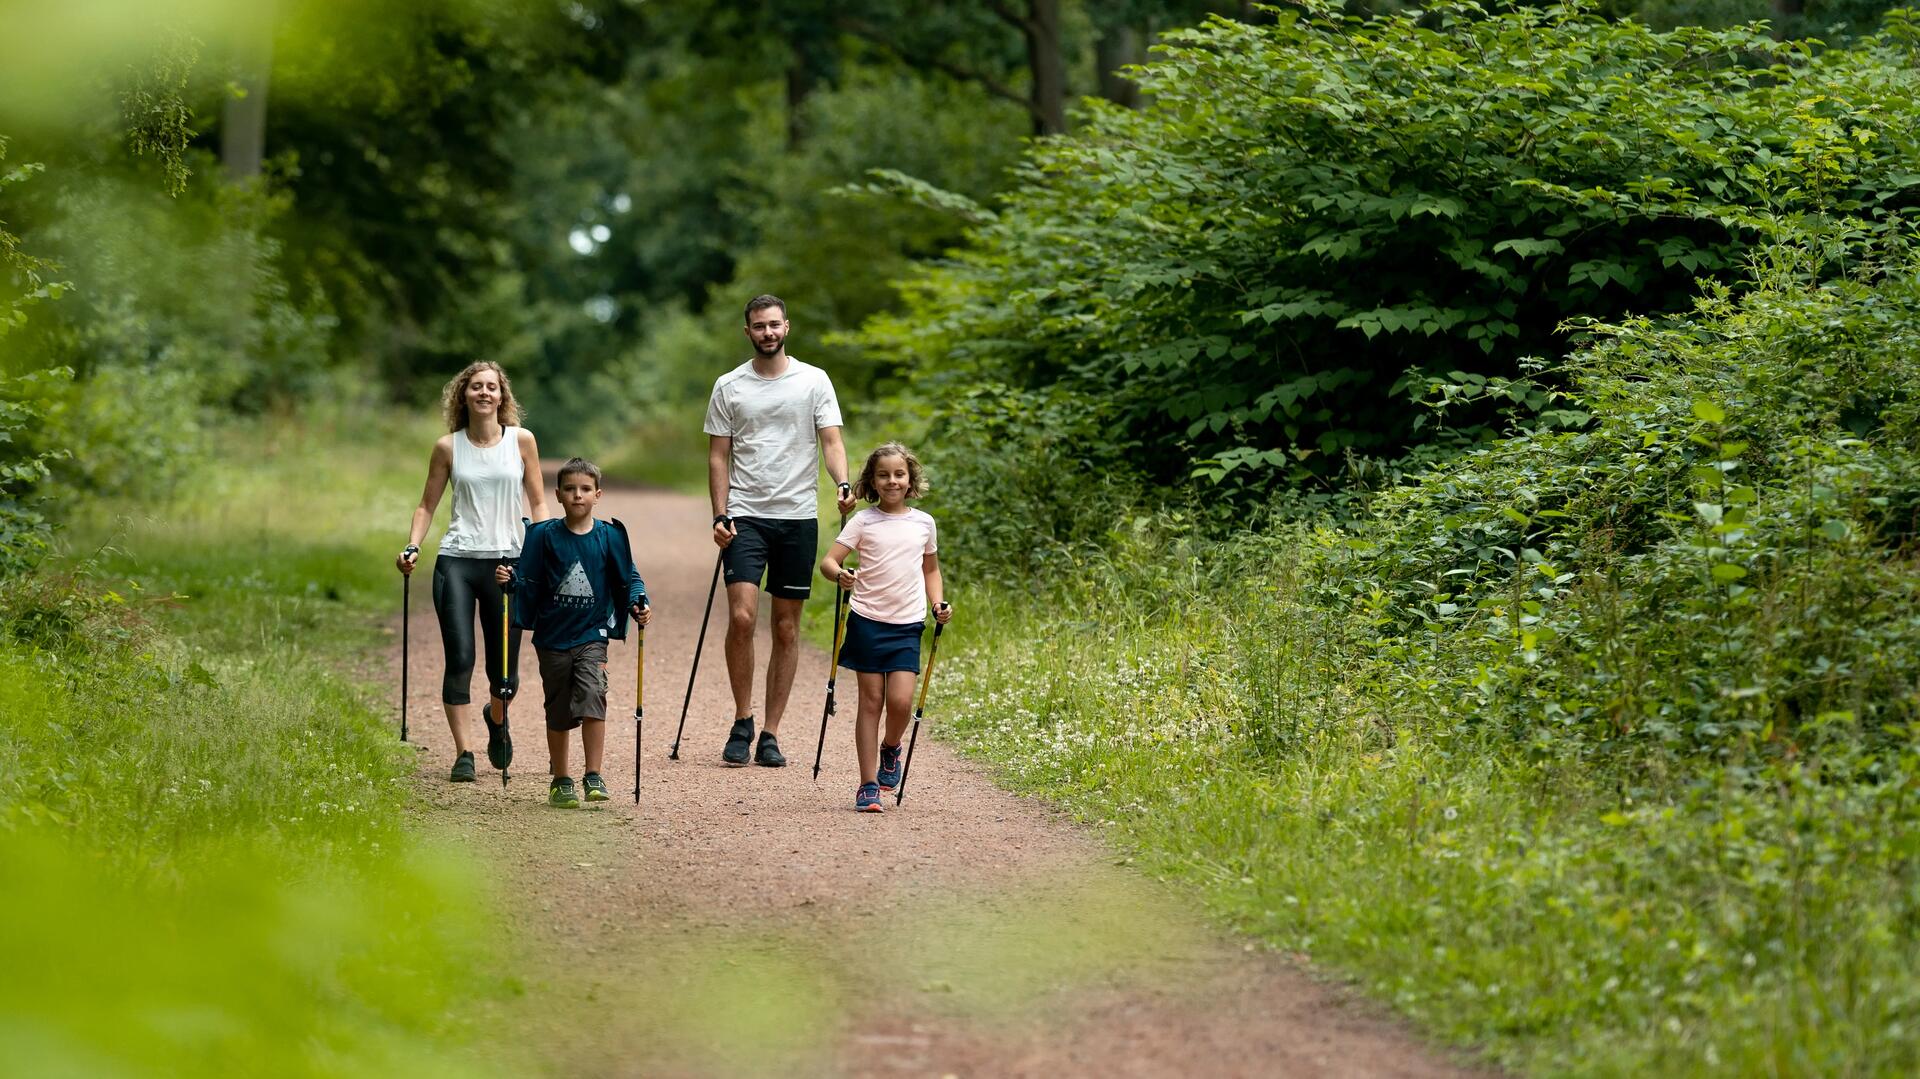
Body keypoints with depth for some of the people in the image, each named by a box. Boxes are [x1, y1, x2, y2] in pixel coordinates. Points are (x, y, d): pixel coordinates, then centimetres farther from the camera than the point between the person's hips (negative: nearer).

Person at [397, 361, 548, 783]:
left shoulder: (521, 441, 5)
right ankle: (463, 754, -1)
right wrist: (412, 547, -4)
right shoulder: (448, 447, 5)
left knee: (505, 674, 3)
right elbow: (427, 505, 12)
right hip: (457, 562, 0)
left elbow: (538, 503, 9)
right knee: (460, 659, -11)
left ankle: (496, 717, 37)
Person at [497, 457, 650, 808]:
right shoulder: (545, 536, 0)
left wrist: (640, 605, -12)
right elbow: (529, 583, 2)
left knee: (592, 695, -20)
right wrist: (509, 579, -19)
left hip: (591, 635, -1)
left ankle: (594, 776, -16)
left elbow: (629, 578, 6)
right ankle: (560, 780, 22)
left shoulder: (609, 536, 0)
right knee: (558, 710, 9)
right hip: (552, 636, 1)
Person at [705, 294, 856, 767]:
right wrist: (720, 515, -4)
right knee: (742, 617, -15)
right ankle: (742, 724, 0)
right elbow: (718, 456, 7)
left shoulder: (814, 381, 4)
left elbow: (831, 440, -3)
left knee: (786, 629, 4)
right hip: (745, 515, -1)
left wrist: (843, 484, -23)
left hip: (797, 518, 1)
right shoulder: (729, 386, 6)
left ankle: (770, 735, 10)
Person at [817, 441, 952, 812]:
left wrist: (939, 604, 7)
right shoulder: (863, 521, 0)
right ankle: (868, 785, 6)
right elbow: (828, 560, -5)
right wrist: (839, 575, -27)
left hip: (907, 625, 2)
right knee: (871, 700, 0)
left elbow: (931, 569, 23)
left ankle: (890, 748, 22)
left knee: (900, 702, -11)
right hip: (867, 620, -2)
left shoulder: (924, 523, 9)